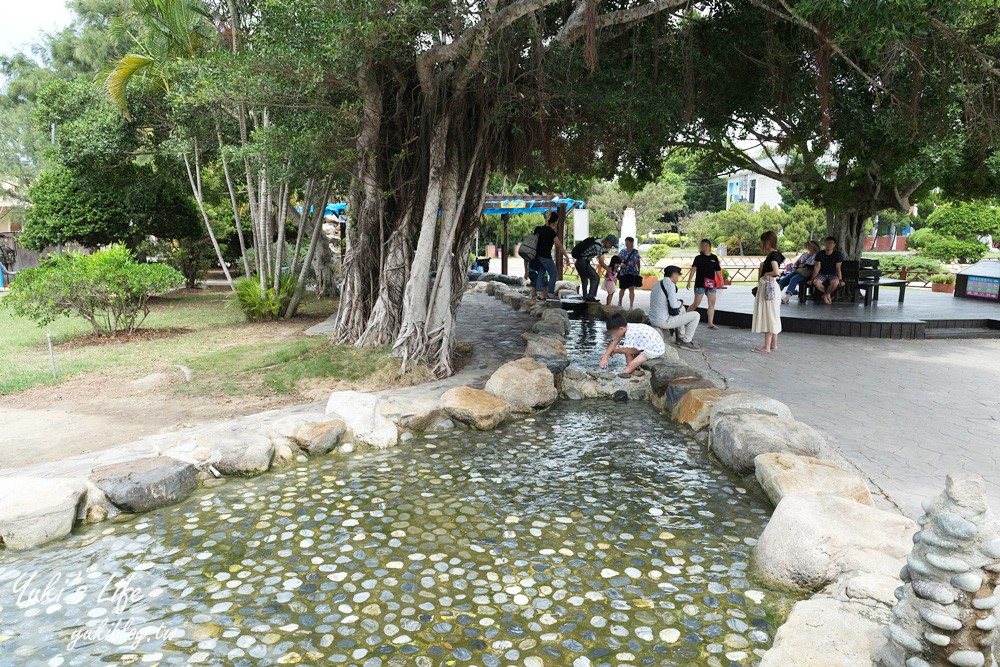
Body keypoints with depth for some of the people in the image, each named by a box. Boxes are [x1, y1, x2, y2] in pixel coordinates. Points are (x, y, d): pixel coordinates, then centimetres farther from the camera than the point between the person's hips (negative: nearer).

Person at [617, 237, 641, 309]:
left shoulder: (635, 252, 4)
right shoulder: (622, 252, 1)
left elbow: (638, 262, 12)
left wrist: (638, 271, 12)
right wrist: (621, 264, -20)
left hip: (633, 273, 0)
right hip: (623, 273, 0)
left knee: (632, 289, -5)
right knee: (623, 289, 11)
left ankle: (631, 306, -3)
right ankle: (619, 303, 34)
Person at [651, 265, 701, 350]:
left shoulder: (657, 284, 12)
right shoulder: (670, 284, -14)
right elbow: (674, 305, -21)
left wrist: (680, 304, 14)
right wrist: (681, 302, 2)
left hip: (653, 320, 9)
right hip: (664, 322, -9)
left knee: (682, 309, 32)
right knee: (696, 315, 1)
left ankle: (681, 337, 34)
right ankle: (686, 341, 7)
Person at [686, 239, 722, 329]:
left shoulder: (714, 258, 10)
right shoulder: (698, 258, -1)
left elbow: (718, 271, 14)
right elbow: (694, 269, -12)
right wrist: (689, 280, -22)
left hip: (711, 284, 4)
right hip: (700, 284, -4)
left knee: (712, 303, 0)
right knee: (696, 303, -3)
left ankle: (710, 323, 4)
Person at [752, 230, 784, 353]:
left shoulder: (773, 255, -15)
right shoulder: (772, 255, 12)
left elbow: (776, 272, -28)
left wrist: (767, 274, -11)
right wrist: (763, 266, 8)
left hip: (769, 287, -10)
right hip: (766, 287, 10)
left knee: (768, 315, -6)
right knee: (772, 316, 13)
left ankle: (766, 346, -3)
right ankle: (773, 344, 20)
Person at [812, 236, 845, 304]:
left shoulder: (838, 254, -7)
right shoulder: (819, 254, -3)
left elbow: (838, 268, -8)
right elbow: (817, 267, -4)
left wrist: (840, 279, -14)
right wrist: (813, 278, -12)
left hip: (833, 274, -1)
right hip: (822, 274, 1)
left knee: (835, 282, -37)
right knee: (816, 282, -33)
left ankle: (825, 295, -6)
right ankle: (827, 294, -4)